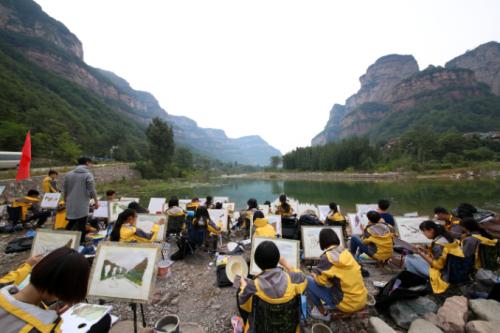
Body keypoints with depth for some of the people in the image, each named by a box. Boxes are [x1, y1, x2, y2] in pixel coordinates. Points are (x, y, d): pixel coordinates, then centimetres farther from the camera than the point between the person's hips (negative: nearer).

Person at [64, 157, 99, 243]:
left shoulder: (68, 174, 8)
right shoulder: (88, 175, -11)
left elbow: (65, 190, 14)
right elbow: (92, 191, -13)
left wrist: (65, 200, 28)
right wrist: (96, 202, -3)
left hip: (71, 204, 6)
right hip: (82, 205, -6)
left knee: (71, 223, 21)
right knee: (81, 226, 4)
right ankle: (81, 242, 12)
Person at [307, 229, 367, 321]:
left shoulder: (327, 257, -19)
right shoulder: (346, 252, 0)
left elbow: (318, 279, -15)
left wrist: (314, 274, 5)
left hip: (348, 304, -7)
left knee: (308, 281, -3)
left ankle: (323, 313, 12)